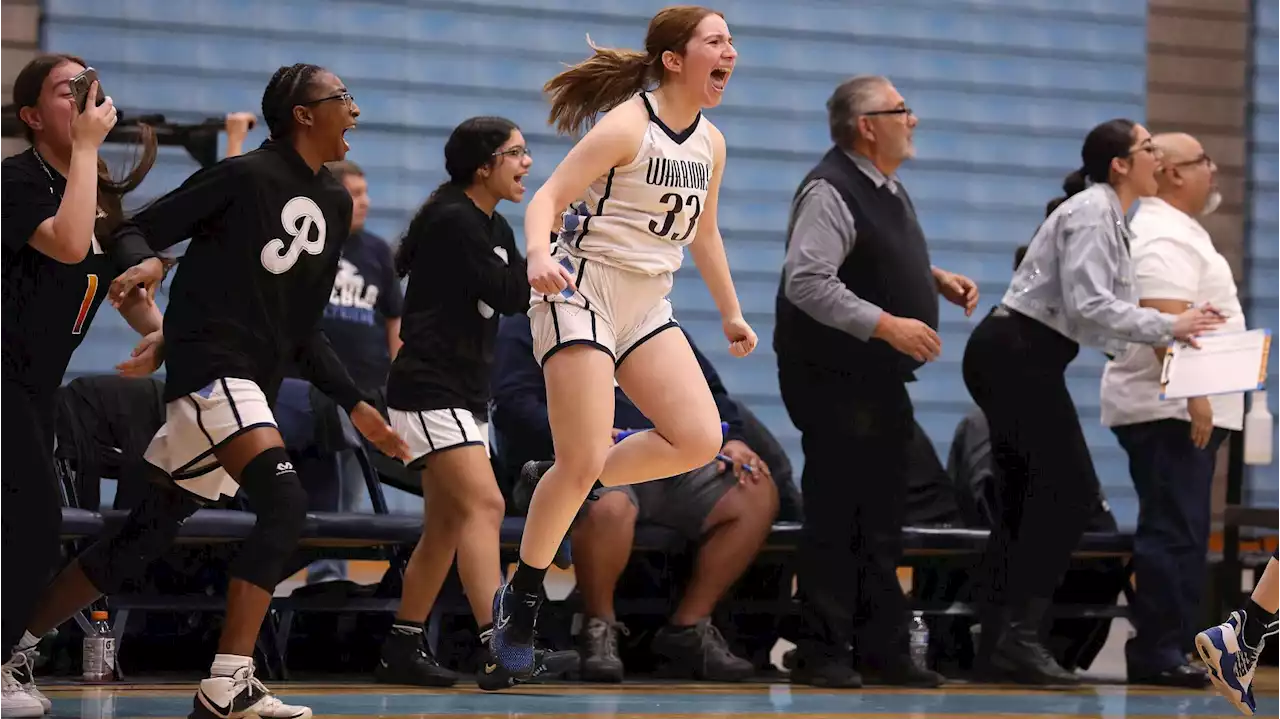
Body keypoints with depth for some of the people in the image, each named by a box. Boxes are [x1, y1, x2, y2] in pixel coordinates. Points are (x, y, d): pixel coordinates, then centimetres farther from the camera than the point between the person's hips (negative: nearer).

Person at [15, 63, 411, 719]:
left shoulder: (334, 203, 16)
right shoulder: (245, 177, -7)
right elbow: (139, 230, -7)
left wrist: (353, 404, 17)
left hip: (251, 385, 8)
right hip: (210, 363, -8)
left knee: (146, 537, 11)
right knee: (284, 500, -25)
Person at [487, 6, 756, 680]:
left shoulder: (711, 142, 9)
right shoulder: (628, 125, -13)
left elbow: (704, 234, 25)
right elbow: (546, 199, -17)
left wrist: (731, 314, 30)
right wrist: (540, 257, -36)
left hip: (647, 305, 7)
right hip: (584, 290, -7)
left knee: (701, 439, -11)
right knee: (581, 462, -13)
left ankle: (576, 485, 10)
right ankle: (520, 598, 5)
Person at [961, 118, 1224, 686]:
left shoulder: (1110, 218, 18)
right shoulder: (1091, 211, -13)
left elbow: (1094, 317, 16)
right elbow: (1088, 305, -23)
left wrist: (1162, 337, 7)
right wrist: (1168, 325, -16)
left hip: (1016, 360, 10)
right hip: (1018, 356, -10)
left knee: (1028, 496, 8)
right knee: (1070, 488, -12)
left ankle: (996, 645, 7)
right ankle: (1020, 634, -15)